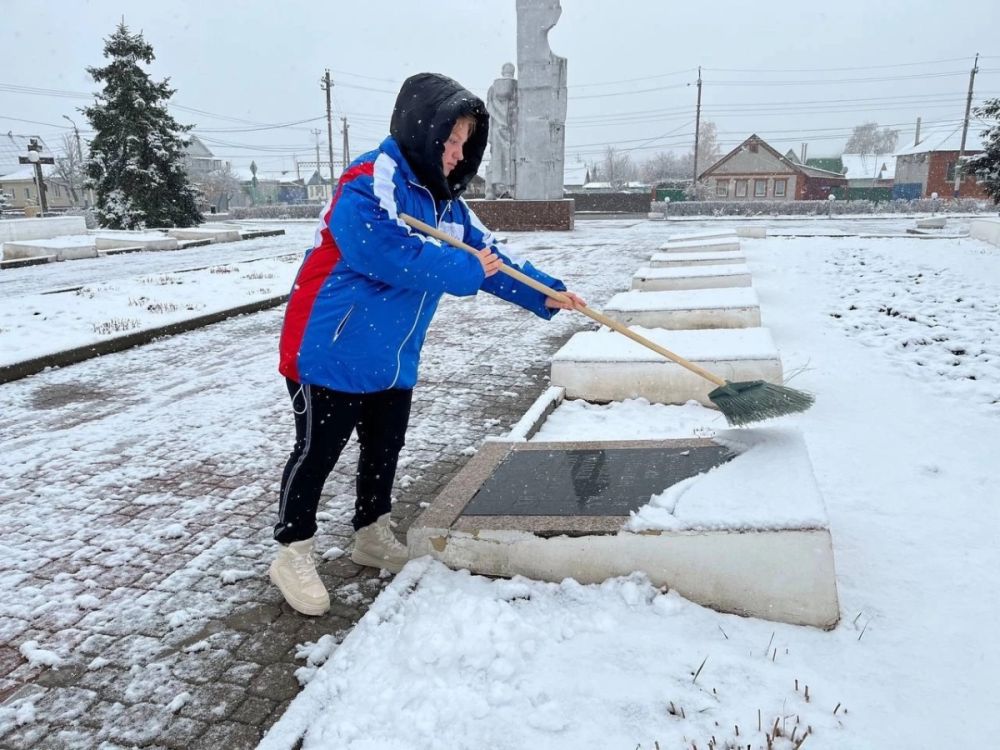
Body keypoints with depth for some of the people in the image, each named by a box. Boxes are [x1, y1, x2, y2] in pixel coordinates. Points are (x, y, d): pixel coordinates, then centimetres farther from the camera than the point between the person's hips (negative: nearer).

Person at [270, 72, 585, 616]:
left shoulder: (444, 202, 8)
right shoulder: (368, 184, -20)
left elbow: (488, 253, 10)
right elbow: (391, 255, -31)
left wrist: (545, 293, 2)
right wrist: (467, 270, -21)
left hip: (393, 358, 9)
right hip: (332, 349, -8)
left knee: (385, 449, 18)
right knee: (317, 453, 3)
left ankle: (372, 535, 37)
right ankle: (292, 553, 20)